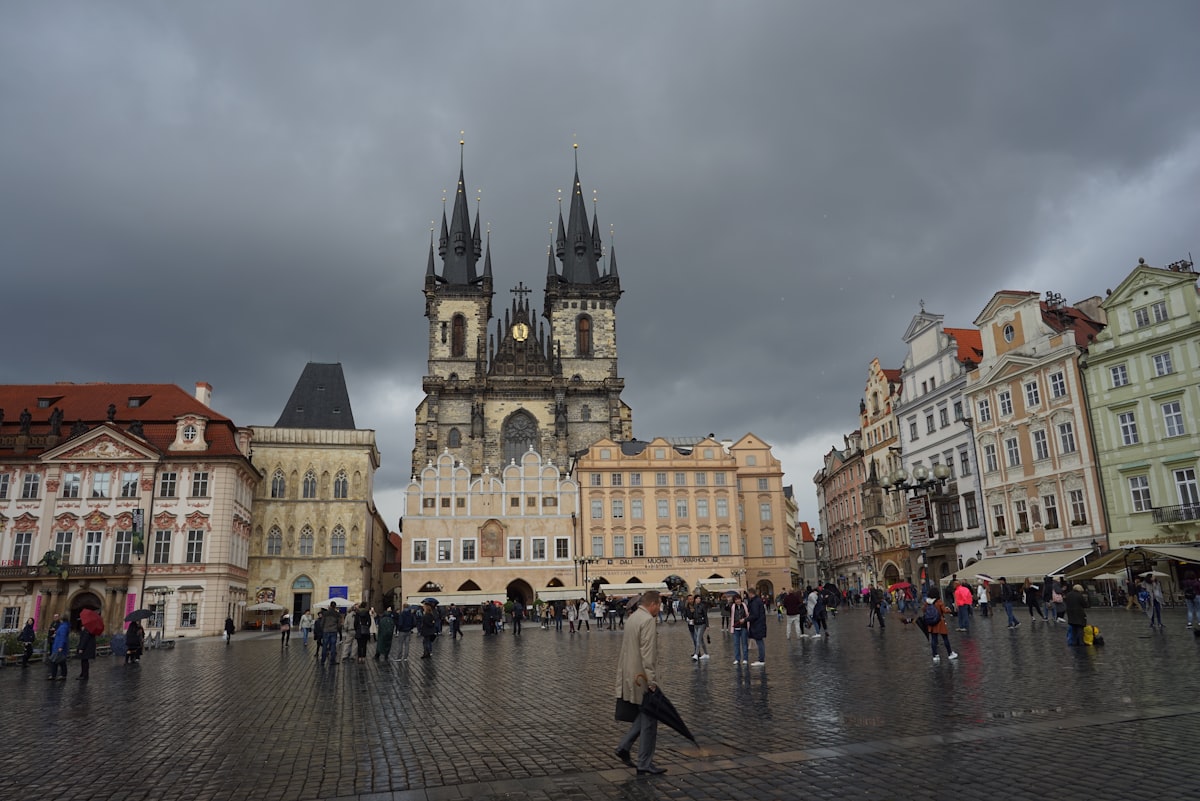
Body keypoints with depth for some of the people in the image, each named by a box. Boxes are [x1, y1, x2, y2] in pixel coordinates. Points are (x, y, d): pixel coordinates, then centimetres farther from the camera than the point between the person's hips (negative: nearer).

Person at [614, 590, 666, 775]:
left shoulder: (633, 617, 12)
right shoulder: (648, 620, -18)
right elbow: (647, 654, -24)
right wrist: (652, 681, -22)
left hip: (632, 676, 9)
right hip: (642, 677, -9)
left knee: (643, 716, 20)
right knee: (649, 720, 0)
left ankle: (624, 747, 18)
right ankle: (645, 764, 6)